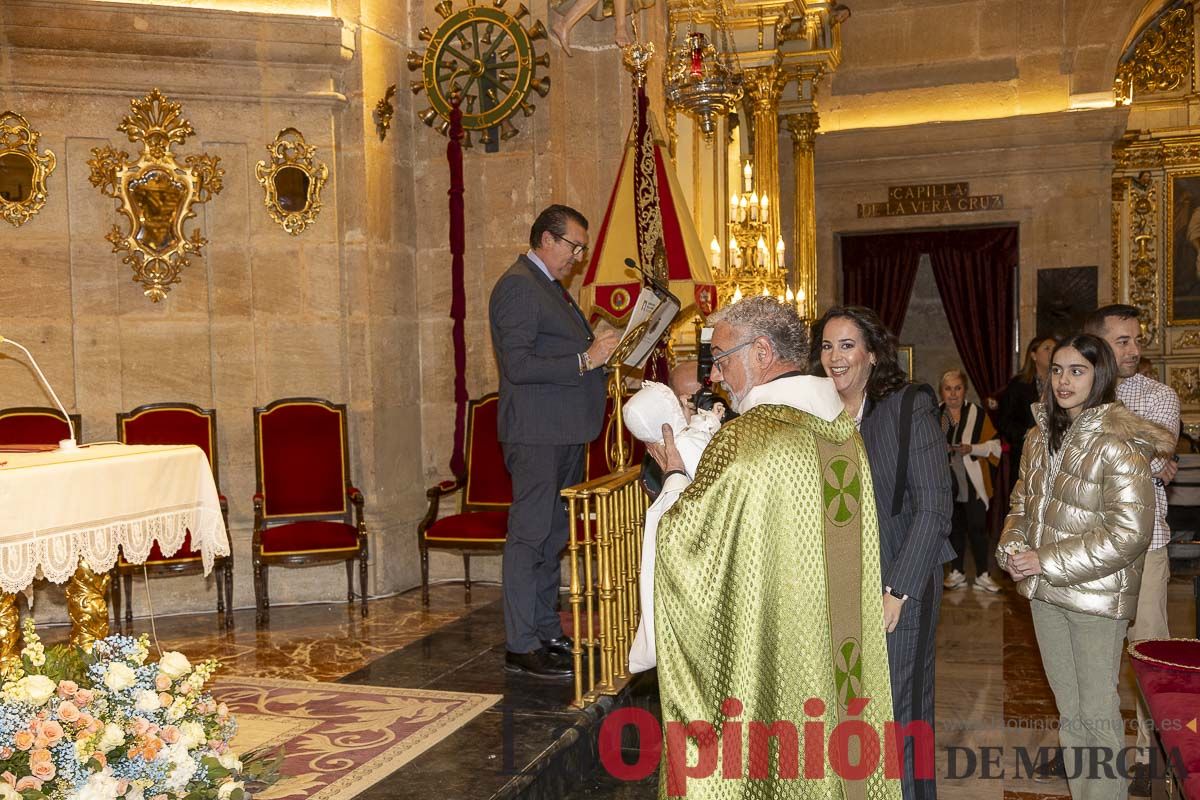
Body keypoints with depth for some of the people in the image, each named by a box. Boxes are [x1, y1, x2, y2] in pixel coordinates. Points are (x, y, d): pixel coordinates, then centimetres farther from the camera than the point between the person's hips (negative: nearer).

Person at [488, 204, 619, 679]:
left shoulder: (549, 286, 20)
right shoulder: (517, 286, -12)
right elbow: (518, 365, -22)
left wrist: (599, 352, 11)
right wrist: (584, 360, -22)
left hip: (564, 434, 10)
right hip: (537, 433, -10)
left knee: (551, 537, 16)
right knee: (529, 537, -5)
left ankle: (547, 632, 26)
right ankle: (521, 647, 2)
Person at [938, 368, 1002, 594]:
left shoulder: (978, 414, -3)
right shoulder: (935, 415, 5)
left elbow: (994, 445, -3)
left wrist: (972, 448, -18)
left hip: (973, 482, -3)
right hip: (947, 483, 3)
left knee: (977, 528, -2)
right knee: (954, 528, 12)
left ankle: (982, 575, 7)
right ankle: (957, 573, 22)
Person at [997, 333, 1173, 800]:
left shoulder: (1119, 443, -15)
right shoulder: (1041, 436, 7)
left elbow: (1129, 533, -20)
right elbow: (1021, 503, 17)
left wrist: (1048, 561, -19)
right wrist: (1013, 547, -4)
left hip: (1096, 595, -7)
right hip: (1044, 591, 7)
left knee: (1097, 712, 3)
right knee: (1068, 707, 17)